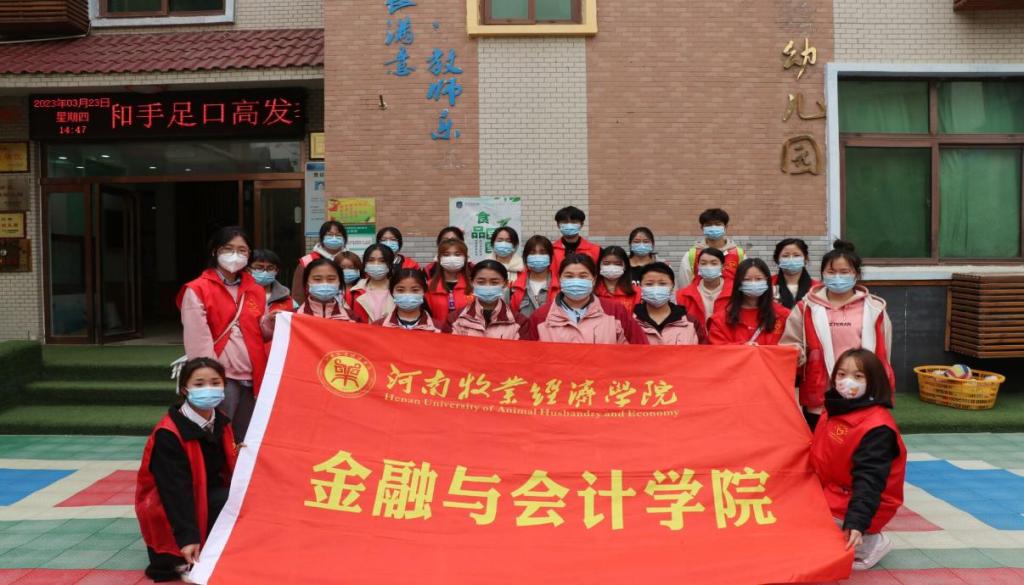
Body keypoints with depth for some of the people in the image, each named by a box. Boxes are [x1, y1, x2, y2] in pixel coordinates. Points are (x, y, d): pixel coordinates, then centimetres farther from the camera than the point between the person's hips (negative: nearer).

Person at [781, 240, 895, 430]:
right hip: (819, 400, 0)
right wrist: (796, 354, -19)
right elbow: (790, 347, 3)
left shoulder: (873, 309, 2)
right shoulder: (807, 308, 1)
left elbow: (881, 355, 7)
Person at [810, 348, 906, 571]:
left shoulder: (877, 427, -23)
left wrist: (856, 522, -38)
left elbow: (868, 479, -30)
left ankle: (869, 544, -1)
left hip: (853, 503, -9)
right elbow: (820, 457, 15)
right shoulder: (834, 411, 4)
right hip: (831, 494, 9)